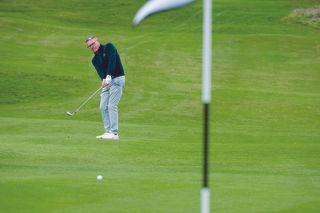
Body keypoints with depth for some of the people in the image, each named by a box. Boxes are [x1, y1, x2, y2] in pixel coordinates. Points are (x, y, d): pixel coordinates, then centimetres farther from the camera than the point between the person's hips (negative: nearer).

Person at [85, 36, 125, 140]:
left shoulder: (109, 47, -3)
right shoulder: (95, 60, 13)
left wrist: (108, 76, -29)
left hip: (117, 79, -7)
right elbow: (100, 72, -5)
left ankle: (114, 133, -16)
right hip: (106, 81, 7)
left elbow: (112, 61, -18)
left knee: (112, 106, -15)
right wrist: (103, 80, -28)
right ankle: (108, 131, 3)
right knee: (103, 107, 0)